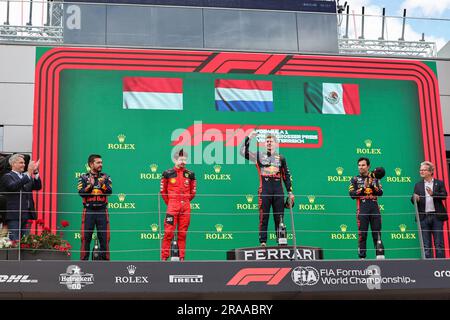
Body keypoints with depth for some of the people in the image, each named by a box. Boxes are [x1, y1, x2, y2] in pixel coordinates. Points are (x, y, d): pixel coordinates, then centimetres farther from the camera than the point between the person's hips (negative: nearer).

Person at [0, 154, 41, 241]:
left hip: (27, 215, 6)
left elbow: (38, 187, 7)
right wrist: (28, 173, -24)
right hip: (14, 215, -6)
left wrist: (35, 172, -7)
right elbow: (13, 187, -21)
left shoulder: (26, 176, 17)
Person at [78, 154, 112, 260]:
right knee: (86, 238, 0)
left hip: (102, 211, 1)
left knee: (104, 238, 1)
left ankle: (104, 260, 8)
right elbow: (81, 193, -8)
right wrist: (90, 185, -21)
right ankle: (84, 260, 7)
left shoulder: (106, 177, 9)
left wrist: (102, 185, -23)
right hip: (88, 211, -1)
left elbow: (109, 191, -6)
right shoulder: (83, 177, 5)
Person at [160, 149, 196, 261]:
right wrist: (169, 203, 8)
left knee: (183, 233, 6)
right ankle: (164, 257, -3)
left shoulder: (190, 174, 8)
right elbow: (163, 191, 8)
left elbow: (193, 192, 16)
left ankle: (182, 258, 12)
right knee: (169, 232, -8)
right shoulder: (168, 173, 0)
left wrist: (185, 202, 12)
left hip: (186, 207, 3)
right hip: (172, 207, -3)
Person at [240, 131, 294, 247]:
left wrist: (290, 192, 10)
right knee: (263, 217, -4)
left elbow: (286, 176, 16)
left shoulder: (281, 158, 16)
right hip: (264, 190, -2)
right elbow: (244, 153, 0)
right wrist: (249, 138, -7)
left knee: (279, 217, 3)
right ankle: (263, 241, -3)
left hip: (278, 190, 2)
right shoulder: (259, 156, 12)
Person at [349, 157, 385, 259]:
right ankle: (362, 257, -2)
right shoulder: (355, 180, 10)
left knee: (377, 233, -2)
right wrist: (363, 188, -11)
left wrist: (372, 185, -11)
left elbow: (380, 192, 3)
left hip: (374, 208, 2)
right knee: (362, 234, -3)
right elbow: (352, 194, -3)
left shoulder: (375, 179, 15)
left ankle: (380, 255, -5)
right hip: (362, 210, -1)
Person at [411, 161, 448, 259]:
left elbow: (444, 195, -7)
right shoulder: (418, 185, 15)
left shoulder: (439, 183, 8)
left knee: (439, 243, -2)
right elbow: (413, 199, 7)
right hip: (424, 217, 2)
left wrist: (433, 194, -23)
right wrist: (414, 198, -17)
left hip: (437, 216, -2)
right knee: (426, 244, 2)